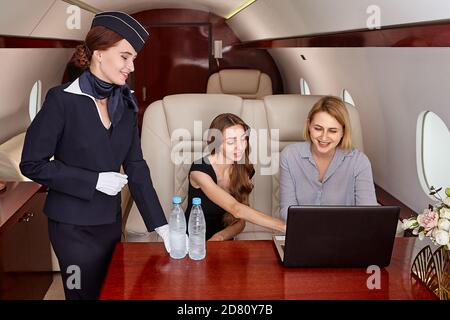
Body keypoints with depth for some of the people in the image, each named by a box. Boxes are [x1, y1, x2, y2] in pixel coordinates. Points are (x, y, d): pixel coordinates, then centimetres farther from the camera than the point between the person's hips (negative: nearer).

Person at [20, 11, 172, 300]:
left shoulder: (125, 104, 1)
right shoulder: (62, 100, -15)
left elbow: (136, 167, 0)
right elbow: (33, 164, -15)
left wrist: (161, 225, -7)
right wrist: (95, 181, -20)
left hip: (111, 220, 6)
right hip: (74, 225, -6)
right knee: (85, 294, 8)